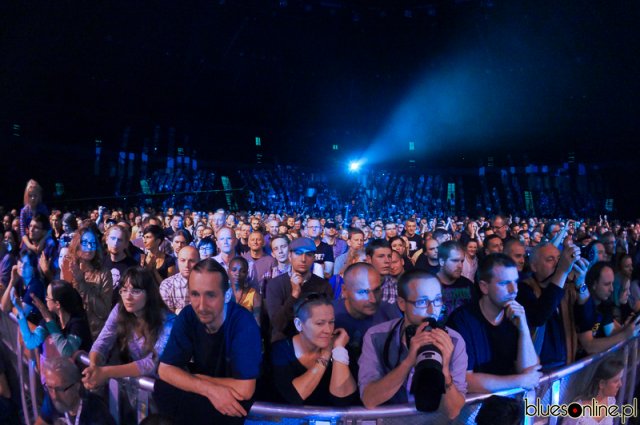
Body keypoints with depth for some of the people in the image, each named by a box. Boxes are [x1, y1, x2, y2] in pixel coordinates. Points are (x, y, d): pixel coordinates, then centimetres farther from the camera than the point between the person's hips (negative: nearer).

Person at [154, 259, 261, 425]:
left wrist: (194, 379, -18)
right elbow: (165, 369, -13)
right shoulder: (187, 316, -15)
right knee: (162, 388, -20)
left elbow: (244, 389, -30)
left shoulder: (244, 323, -29)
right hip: (204, 393, 4)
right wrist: (209, 389, -28)